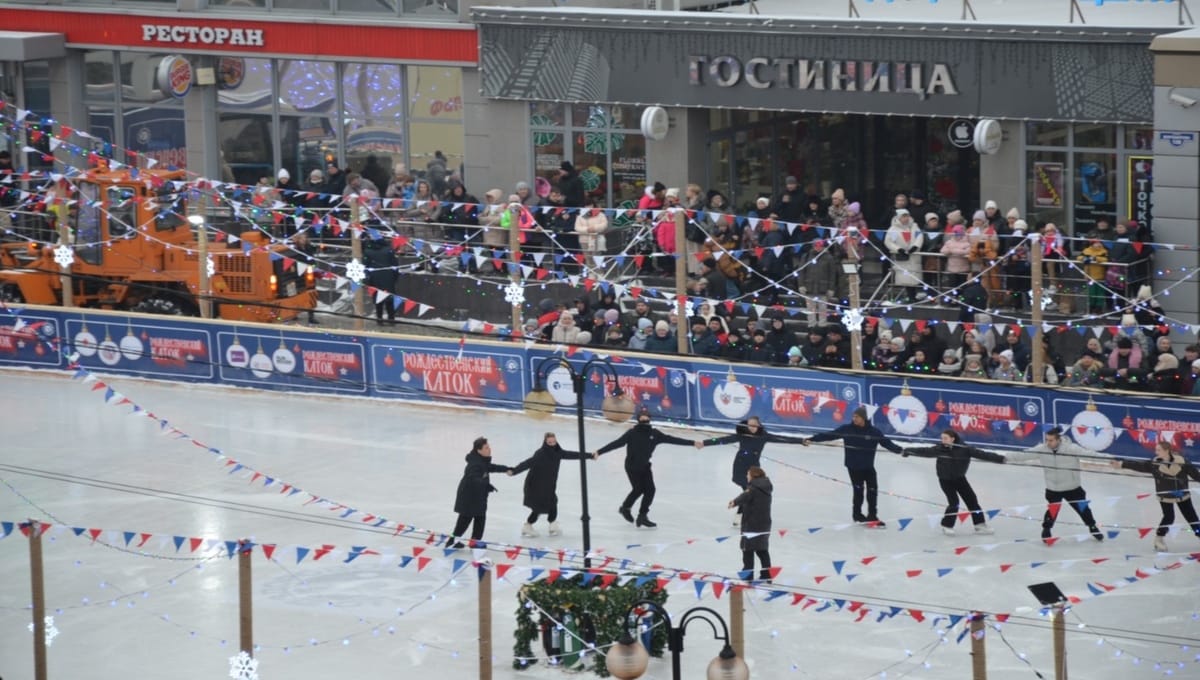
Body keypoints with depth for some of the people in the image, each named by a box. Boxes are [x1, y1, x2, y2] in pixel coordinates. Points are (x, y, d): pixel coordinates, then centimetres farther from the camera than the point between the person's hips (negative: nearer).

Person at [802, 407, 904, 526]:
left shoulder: (873, 431, -8)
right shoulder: (847, 429, -7)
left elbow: (887, 443, -9)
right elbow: (829, 435, -7)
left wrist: (899, 449, -26)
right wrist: (812, 439, -11)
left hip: (868, 467, 2)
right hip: (853, 466, -2)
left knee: (872, 490, 3)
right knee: (858, 490, -2)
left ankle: (872, 516, 14)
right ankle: (857, 515, 13)